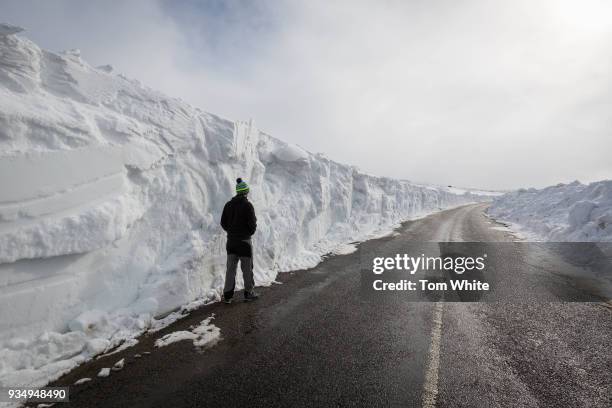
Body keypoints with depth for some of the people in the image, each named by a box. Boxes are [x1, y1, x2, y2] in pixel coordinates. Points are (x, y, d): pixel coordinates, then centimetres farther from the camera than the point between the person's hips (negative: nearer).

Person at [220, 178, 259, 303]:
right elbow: (252, 223, -14)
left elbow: (223, 223, 5)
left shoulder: (228, 204, 4)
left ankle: (227, 295, 13)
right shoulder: (247, 205, -13)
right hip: (244, 241, -5)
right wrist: (250, 232, 5)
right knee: (247, 268, 8)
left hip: (231, 241, 5)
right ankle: (248, 293, 19)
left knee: (230, 268, 10)